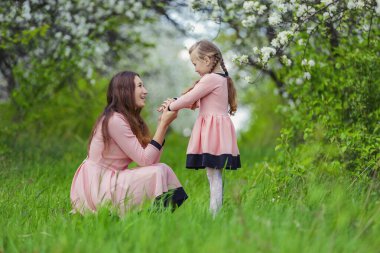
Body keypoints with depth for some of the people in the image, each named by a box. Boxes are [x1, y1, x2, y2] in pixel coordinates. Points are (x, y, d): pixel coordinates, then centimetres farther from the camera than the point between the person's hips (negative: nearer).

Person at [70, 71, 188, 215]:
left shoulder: (131, 120, 13)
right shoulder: (115, 120, -15)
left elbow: (152, 159, 2)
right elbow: (145, 160, -19)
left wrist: (163, 123, 0)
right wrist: (164, 124, -16)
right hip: (95, 186, -9)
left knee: (163, 170, -5)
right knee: (158, 173, -20)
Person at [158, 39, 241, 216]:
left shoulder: (210, 79, -13)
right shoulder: (220, 78, 18)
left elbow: (190, 99, -10)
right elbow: (195, 102, 23)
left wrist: (170, 107, 4)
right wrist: (174, 103, 15)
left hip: (213, 130, -10)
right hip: (214, 129, 10)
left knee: (213, 174, -10)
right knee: (214, 174, 9)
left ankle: (214, 213, -10)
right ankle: (215, 211, 10)